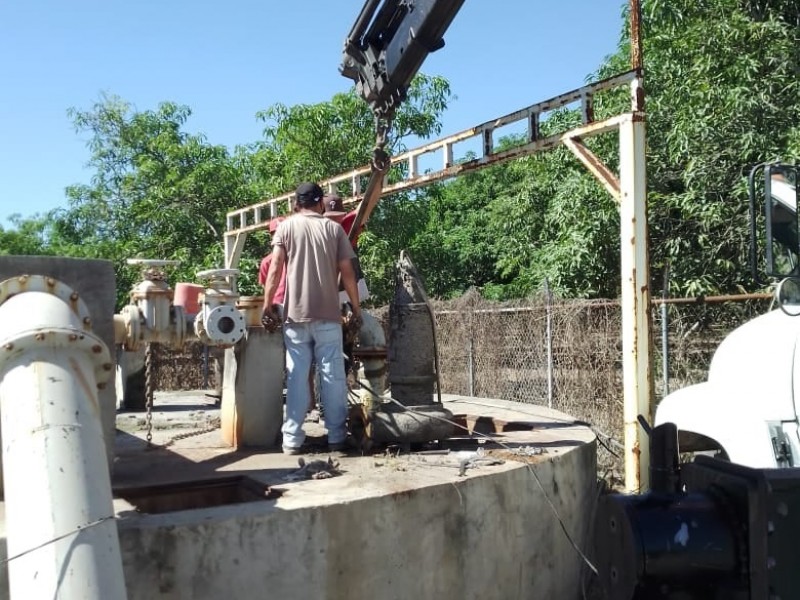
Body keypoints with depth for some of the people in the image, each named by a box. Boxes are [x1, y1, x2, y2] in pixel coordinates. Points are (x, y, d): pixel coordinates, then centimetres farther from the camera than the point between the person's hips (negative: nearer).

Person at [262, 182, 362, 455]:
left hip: (295, 314, 0)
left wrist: (267, 305, 0)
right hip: (328, 314, 0)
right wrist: (356, 308, 10)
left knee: (296, 377, 3)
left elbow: (275, 268, -3)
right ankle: (336, 437, 9)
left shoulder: (286, 227, 6)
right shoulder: (334, 228, 7)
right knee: (333, 376, 5)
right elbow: (347, 272, 4)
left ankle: (292, 439, 3)